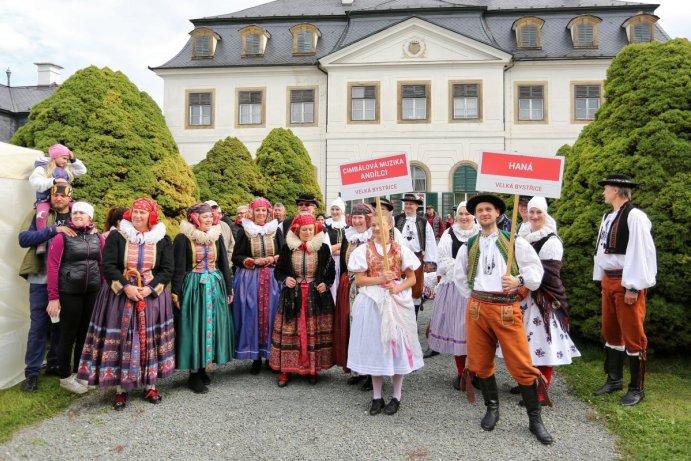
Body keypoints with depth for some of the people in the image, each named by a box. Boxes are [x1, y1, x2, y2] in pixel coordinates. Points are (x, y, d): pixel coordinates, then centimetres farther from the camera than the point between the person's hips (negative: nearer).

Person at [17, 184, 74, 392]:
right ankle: (31, 372, 11)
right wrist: (53, 229, -23)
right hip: (42, 280, -3)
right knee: (39, 326, 1)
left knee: (61, 325, 12)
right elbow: (23, 239, -13)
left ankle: (55, 365, 26)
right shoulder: (38, 214, 1)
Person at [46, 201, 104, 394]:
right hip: (69, 293, -4)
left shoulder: (98, 238, 6)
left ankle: (79, 373, 30)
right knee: (68, 335, 6)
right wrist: (53, 297, -13)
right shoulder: (62, 237, -7)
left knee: (86, 333, 13)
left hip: (93, 293, 5)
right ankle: (65, 377, 22)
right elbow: (52, 267, -10)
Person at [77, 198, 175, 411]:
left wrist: (151, 288, -14)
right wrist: (126, 286, -17)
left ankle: (151, 385, 19)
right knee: (120, 338, 2)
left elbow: (167, 269, -2)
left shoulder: (163, 240, 2)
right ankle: (120, 389, 14)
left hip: (152, 295, 1)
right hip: (120, 295, 0)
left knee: (150, 339, 6)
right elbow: (108, 265, -6)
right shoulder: (116, 237, 1)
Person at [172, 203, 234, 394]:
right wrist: (176, 293, -11)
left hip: (215, 287, 5)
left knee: (211, 326, 9)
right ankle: (194, 374, 13)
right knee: (194, 328, 1)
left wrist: (229, 288, 10)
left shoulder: (217, 237, 6)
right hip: (193, 287, -5)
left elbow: (224, 264, 10)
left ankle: (202, 369, 24)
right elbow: (178, 268, -8)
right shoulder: (183, 238, -7)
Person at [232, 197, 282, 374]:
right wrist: (254, 261, -10)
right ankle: (256, 357, 9)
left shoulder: (276, 230, 8)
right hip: (250, 279, -1)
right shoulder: (244, 232, 4)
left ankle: (271, 356, 14)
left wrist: (274, 259, -8)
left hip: (272, 279, 1)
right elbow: (236, 257, 3)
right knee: (252, 316, -1)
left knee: (270, 315, 1)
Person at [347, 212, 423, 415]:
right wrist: (380, 279, -16)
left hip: (397, 302, 0)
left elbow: (412, 278, 4)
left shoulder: (400, 249, 3)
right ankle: (377, 397, 19)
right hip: (372, 302, 0)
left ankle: (396, 396, 18)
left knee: (397, 344, 3)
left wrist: (398, 287, -14)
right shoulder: (364, 250, 2)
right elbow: (359, 280, -2)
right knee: (375, 345, 6)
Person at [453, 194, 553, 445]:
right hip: (477, 308, 3)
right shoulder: (469, 245, 9)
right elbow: (459, 276, 22)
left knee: (521, 364, -1)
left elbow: (535, 268, 1)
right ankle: (492, 408, 30)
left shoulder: (514, 241, 1)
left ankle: (535, 418, 14)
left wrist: (519, 280, -17)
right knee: (482, 362, 11)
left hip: (507, 308, -3)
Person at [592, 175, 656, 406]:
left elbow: (640, 253, -18)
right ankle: (614, 379, 30)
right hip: (608, 281, 8)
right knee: (610, 332, 16)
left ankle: (636, 388, 16)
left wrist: (633, 287, -18)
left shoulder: (634, 216, -14)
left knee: (632, 335, 2)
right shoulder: (608, 217, 11)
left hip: (627, 283, -8)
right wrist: (601, 279, 15)